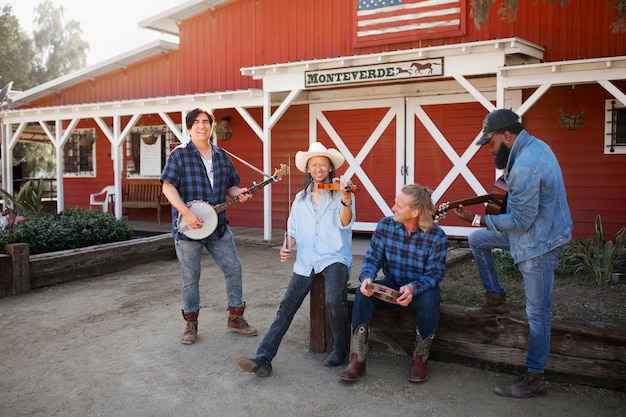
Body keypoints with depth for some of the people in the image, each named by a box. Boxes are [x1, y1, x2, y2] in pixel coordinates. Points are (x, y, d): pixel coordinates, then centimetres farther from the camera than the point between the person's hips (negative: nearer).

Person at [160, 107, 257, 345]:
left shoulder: (222, 156, 10)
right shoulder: (180, 154, -5)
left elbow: (231, 185, 17)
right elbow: (168, 187, -11)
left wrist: (238, 193, -7)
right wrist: (186, 213, -22)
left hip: (218, 225, 5)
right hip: (188, 227, -4)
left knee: (234, 269, 7)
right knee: (190, 278, 4)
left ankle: (235, 318, 23)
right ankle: (191, 324, 21)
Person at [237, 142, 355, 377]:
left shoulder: (341, 194, 1)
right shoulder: (301, 198, 14)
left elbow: (345, 224, -15)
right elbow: (293, 230, 17)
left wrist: (345, 197, -31)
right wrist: (287, 246, -4)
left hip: (334, 258, -4)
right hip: (306, 261, 4)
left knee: (333, 300, -28)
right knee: (286, 307, -9)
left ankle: (341, 349, -3)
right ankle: (263, 358, -11)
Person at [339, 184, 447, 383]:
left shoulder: (437, 236, -16)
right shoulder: (385, 226, -9)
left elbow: (434, 275, -15)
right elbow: (372, 258, -4)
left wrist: (413, 287, -36)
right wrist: (367, 278, -27)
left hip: (422, 287, -2)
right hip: (391, 285, 3)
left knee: (428, 301, -36)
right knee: (362, 292, -27)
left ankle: (420, 358, -10)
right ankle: (357, 359, -20)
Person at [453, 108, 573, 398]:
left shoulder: (524, 167, -28)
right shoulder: (534, 145, 4)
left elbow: (521, 221, -25)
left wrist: (476, 219, -17)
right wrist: (507, 183, 2)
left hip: (540, 242, -10)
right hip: (535, 229, 11)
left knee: (537, 312, -2)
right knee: (477, 240, 16)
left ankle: (534, 380, 9)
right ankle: (496, 299, 22)